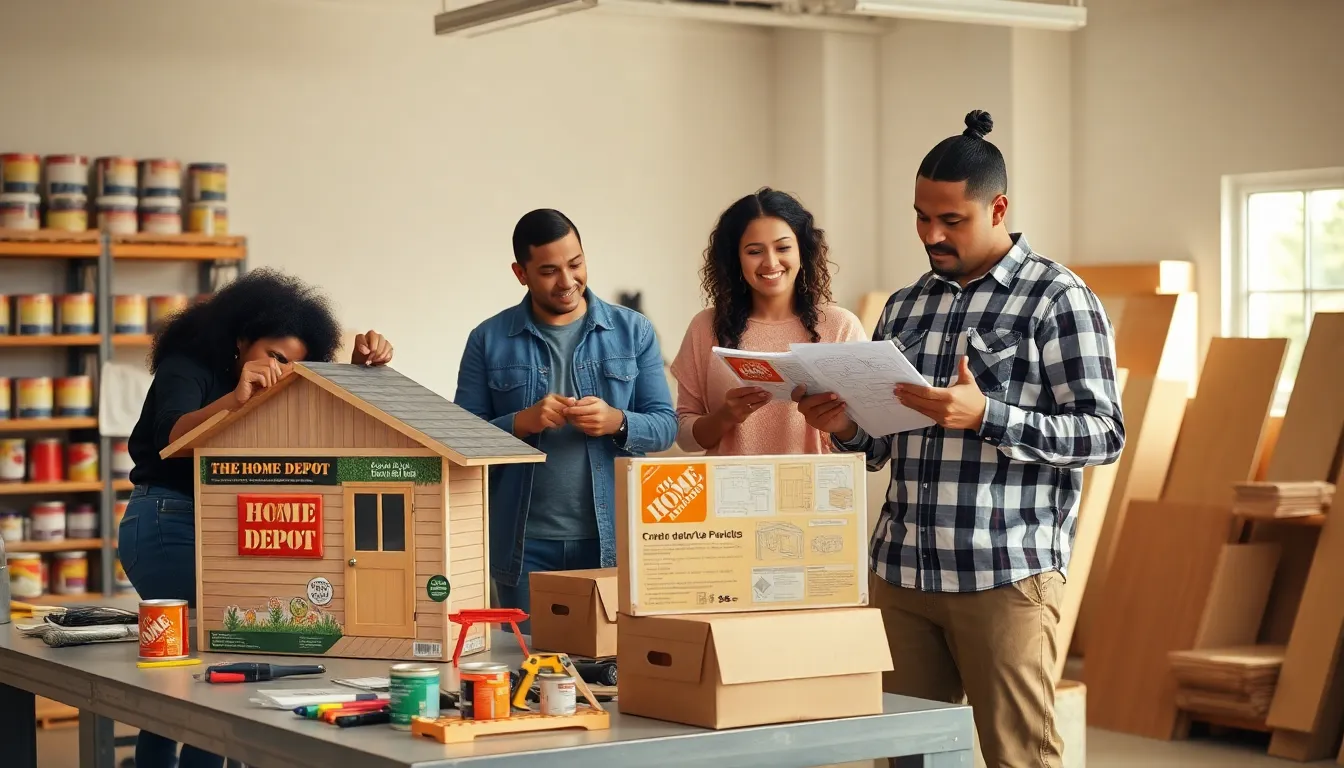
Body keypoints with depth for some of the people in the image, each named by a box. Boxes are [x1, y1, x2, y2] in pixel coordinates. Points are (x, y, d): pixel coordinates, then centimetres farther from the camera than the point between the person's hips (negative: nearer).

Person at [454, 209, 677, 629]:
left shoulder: (633, 331, 5)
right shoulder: (489, 339, 3)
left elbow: (665, 425, 3)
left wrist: (617, 422, -17)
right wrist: (521, 422, -17)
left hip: (615, 539, 0)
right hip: (524, 544, 0)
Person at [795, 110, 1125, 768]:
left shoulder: (1058, 299, -3)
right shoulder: (904, 307, 15)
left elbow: (1103, 434, -10)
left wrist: (983, 415, -22)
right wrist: (844, 425, -2)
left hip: (1004, 574, -5)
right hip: (900, 572, 6)